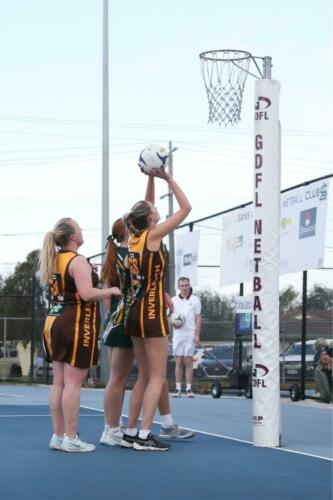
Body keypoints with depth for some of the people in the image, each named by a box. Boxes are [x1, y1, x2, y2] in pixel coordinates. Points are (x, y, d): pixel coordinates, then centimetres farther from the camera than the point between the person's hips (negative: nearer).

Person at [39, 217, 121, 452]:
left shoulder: (53, 260, 14)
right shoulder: (78, 261, -13)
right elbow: (87, 293, -23)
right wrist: (111, 290, -8)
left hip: (55, 322, 9)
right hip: (76, 326, -9)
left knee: (59, 382, 9)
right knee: (73, 382, -6)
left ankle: (59, 436, 13)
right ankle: (71, 438, -5)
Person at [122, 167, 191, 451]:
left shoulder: (134, 236, 9)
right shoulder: (153, 235, -10)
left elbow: (146, 207, 25)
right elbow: (186, 207, -7)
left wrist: (151, 179, 17)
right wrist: (168, 179, -1)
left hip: (136, 311, 8)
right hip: (152, 313, -8)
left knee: (144, 376, 14)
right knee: (157, 377, -4)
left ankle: (130, 433, 15)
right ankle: (144, 436, -8)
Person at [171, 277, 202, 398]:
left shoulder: (195, 300, 5)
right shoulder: (173, 300, 10)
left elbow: (198, 318, 3)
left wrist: (197, 334, -5)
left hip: (190, 334, -2)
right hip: (177, 334, 2)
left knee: (188, 362, -2)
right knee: (178, 362, 1)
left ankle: (189, 389, 0)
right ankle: (178, 389, 4)